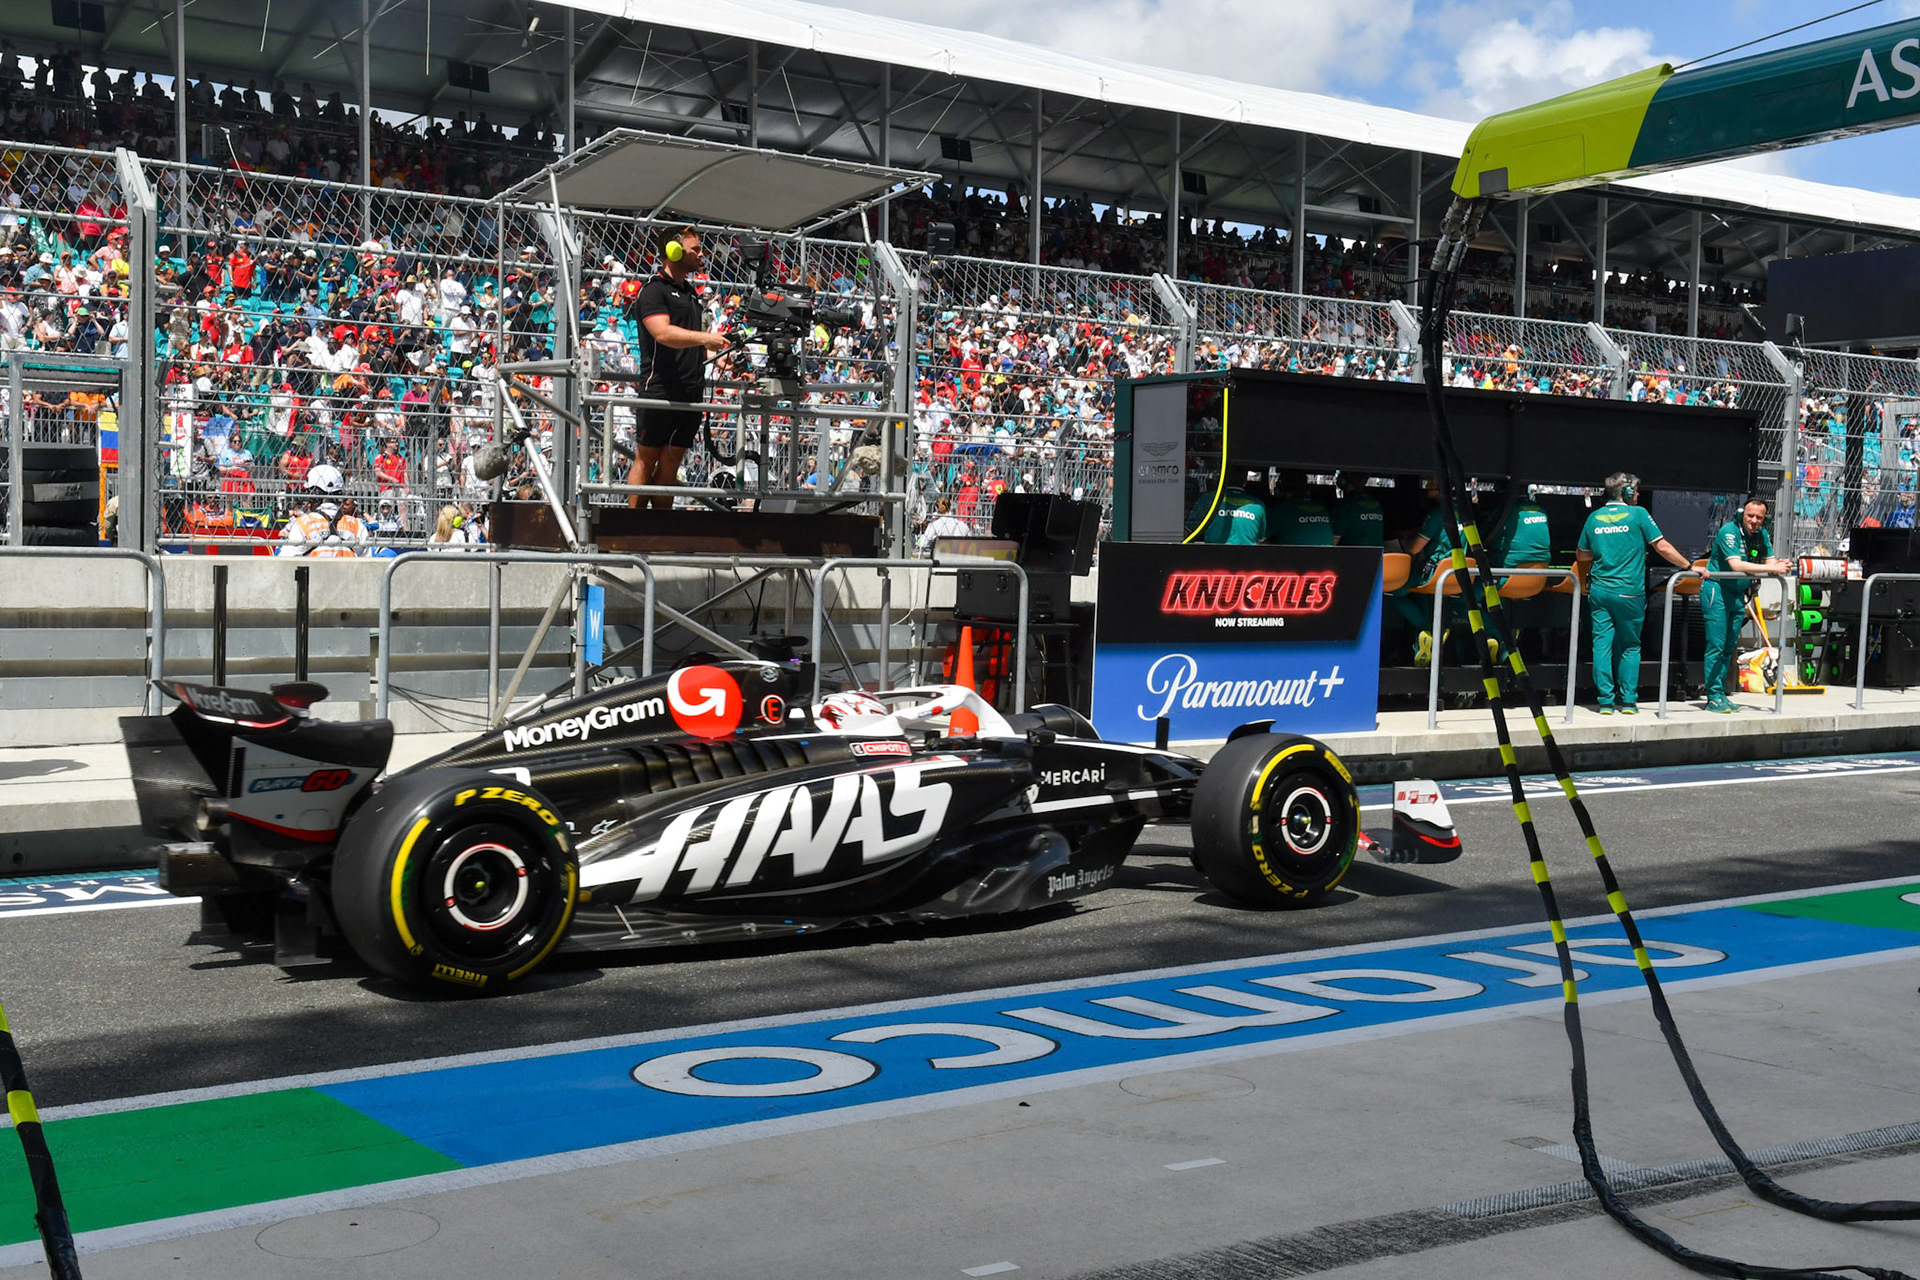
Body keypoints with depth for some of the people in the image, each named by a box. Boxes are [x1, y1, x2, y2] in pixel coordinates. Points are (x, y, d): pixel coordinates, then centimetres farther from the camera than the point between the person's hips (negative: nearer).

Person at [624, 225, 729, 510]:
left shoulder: (690, 292, 21)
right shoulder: (655, 290, -4)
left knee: (671, 461, 7)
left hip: (691, 392, 8)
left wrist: (714, 345, 10)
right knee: (646, 458, -4)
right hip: (660, 390, -8)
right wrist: (704, 338, -32)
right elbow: (663, 333, -20)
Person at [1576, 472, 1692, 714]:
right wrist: (1689, 566, 5)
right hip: (1629, 592, -3)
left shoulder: (1595, 517, 7)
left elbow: (1582, 555, 16)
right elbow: (1663, 547, -5)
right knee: (1630, 646, 9)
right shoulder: (1637, 514, -4)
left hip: (1599, 591, 3)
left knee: (1602, 644, 4)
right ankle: (1628, 700, 9)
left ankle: (1606, 700, 2)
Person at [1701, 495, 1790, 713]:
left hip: (1738, 594, 8)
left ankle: (1721, 693, 15)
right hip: (1717, 590, -7)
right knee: (1716, 646, -7)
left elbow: (1769, 561, 4)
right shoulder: (1729, 531, -17)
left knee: (1730, 646, 9)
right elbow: (1736, 565, -27)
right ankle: (1713, 697, -4)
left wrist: (1780, 566, -21)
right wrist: (1771, 568, -30)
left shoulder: (1762, 534, 7)